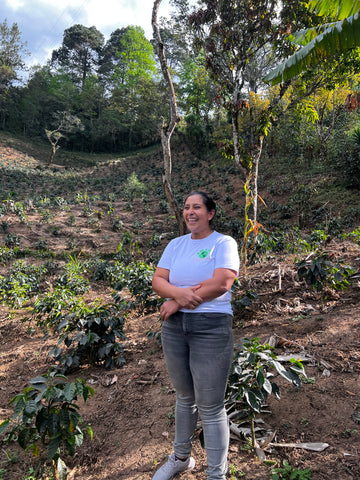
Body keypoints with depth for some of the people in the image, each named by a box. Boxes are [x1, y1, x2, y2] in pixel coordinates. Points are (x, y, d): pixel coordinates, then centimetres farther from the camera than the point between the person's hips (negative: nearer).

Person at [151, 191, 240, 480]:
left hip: (211, 327, -5)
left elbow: (221, 284, -18)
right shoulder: (176, 244, 11)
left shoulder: (224, 243, -5)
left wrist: (177, 302, -13)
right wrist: (180, 293, -20)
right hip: (174, 326, 5)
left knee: (211, 407, 3)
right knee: (184, 397, 21)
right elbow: (158, 280, 2)